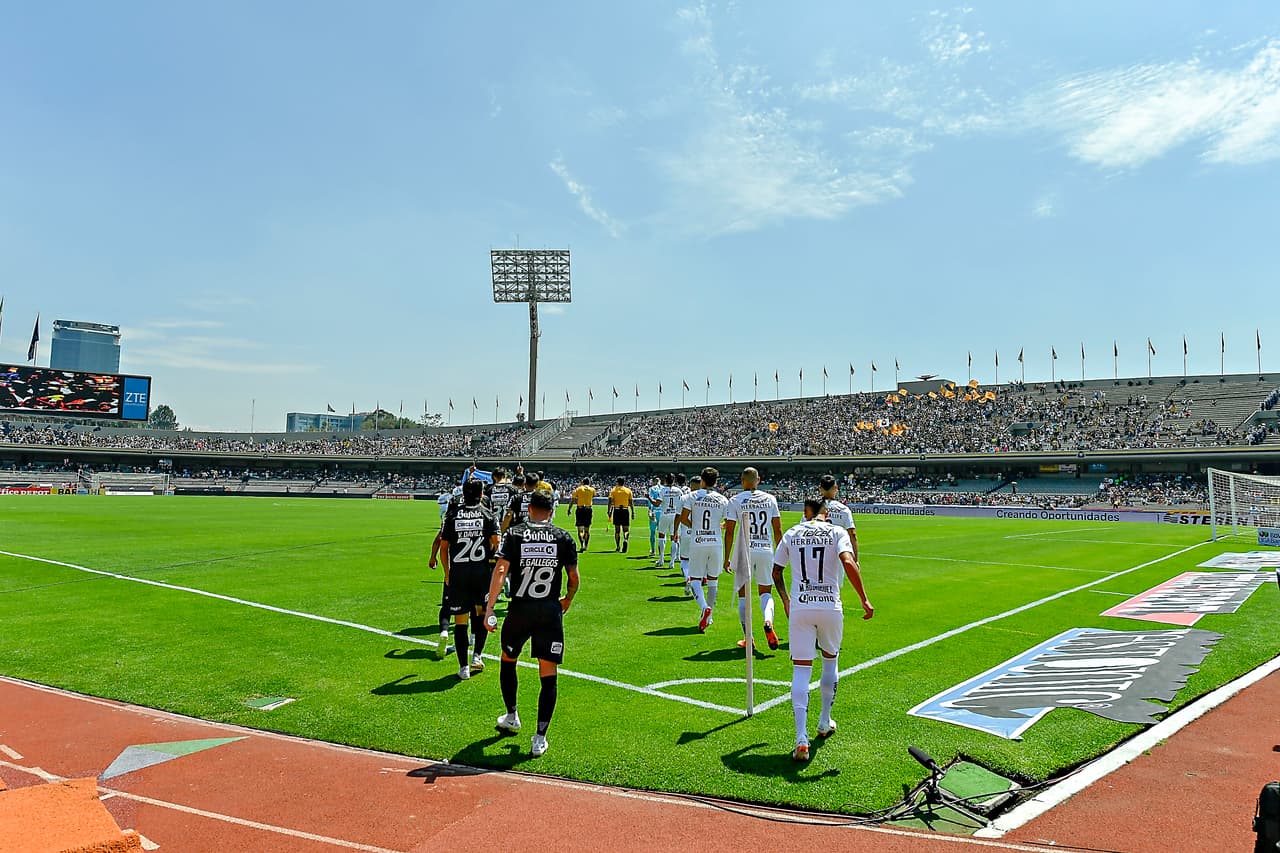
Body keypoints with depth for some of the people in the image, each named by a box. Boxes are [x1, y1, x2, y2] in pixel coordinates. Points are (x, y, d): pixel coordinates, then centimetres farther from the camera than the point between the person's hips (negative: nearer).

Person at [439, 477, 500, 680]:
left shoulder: (453, 515, 6)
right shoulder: (487, 514, 2)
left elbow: (444, 546, 5)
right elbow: (495, 542, -10)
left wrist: (447, 573, 14)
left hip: (458, 572, 1)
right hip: (481, 570, 0)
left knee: (460, 620, 5)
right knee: (482, 612, 20)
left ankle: (463, 667, 7)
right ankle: (477, 655, 13)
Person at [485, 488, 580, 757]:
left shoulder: (514, 534, -2)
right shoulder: (564, 538, 1)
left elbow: (500, 570, -13)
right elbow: (574, 577, 3)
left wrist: (489, 607, -14)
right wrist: (568, 600, 22)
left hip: (520, 609, 0)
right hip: (551, 612, 0)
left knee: (508, 660, 26)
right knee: (548, 676, 5)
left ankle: (512, 717, 39)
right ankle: (540, 738, 4)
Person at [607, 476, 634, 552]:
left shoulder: (613, 490, 3)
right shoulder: (628, 491, 4)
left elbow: (610, 502, -5)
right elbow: (631, 503, 3)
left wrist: (609, 511, -4)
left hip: (616, 511, 0)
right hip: (625, 510, 0)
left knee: (617, 530, 10)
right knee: (626, 530, 3)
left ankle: (617, 547, 13)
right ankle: (625, 540, -27)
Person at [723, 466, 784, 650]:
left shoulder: (735, 500, -2)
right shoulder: (770, 499, 6)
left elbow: (729, 532, -3)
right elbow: (777, 530, 7)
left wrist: (726, 558, 3)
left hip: (745, 551, -2)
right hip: (766, 549, 2)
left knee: (743, 594, 9)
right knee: (765, 592, 15)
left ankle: (747, 638, 8)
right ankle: (768, 621, -14)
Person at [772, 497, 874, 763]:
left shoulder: (791, 534, 9)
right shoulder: (837, 532, 1)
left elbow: (776, 572, 15)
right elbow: (848, 563, -16)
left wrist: (785, 599, 31)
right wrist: (864, 599, -11)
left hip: (799, 608, 1)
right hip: (830, 607, 0)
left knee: (801, 670, 1)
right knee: (830, 660, 23)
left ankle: (801, 738, -11)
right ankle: (825, 722, 35)